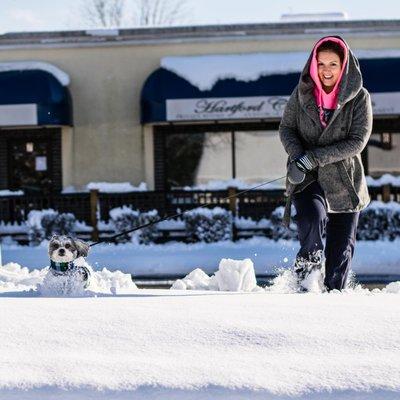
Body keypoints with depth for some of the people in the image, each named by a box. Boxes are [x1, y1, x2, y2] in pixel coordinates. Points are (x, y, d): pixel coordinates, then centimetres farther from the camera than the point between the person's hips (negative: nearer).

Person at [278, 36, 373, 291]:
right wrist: (297, 156, -16)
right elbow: (286, 128, 5)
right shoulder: (302, 93, 0)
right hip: (306, 179, 0)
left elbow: (357, 142, -12)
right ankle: (305, 277, -9)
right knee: (312, 219, -28)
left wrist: (313, 158, -19)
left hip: (345, 181, 0)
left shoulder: (359, 98, -6)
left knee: (342, 247, 3)